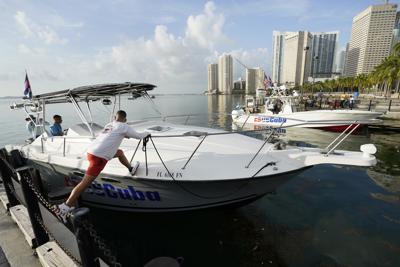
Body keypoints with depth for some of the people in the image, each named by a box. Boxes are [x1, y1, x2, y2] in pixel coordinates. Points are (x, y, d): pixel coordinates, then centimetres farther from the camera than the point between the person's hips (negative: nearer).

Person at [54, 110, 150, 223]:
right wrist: (146, 133, 29)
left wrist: (124, 135, 52)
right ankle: (64, 208, -5)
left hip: (91, 150, 9)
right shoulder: (124, 127, 1)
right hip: (99, 157, -8)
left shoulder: (109, 125, 20)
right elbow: (138, 136, 11)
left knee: (120, 152, 26)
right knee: (85, 183, -6)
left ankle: (131, 169, 40)